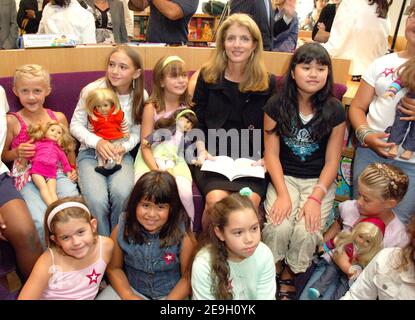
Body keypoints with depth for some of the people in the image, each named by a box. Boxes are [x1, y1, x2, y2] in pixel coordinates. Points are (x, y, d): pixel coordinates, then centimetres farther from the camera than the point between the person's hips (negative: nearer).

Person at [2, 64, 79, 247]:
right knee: (41, 221, -26)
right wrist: (17, 152, -9)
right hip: (27, 177, -2)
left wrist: (73, 169, 4)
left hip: (58, 172, 2)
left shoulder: (59, 118, 9)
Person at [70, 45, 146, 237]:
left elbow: (136, 133, 7)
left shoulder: (140, 96, -1)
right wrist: (97, 142, -18)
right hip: (90, 152, -1)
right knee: (97, 200, -28)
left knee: (122, 193, -30)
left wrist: (124, 147, -13)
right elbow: (76, 124, -1)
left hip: (121, 153, 1)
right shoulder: (92, 90, -9)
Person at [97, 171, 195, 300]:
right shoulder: (121, 230, -14)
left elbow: (187, 278, -9)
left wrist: (169, 299, -19)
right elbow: (114, 268, -1)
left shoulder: (183, 236, -20)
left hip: (171, 293, -1)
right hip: (131, 288, 2)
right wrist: (129, 296, -12)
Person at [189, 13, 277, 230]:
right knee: (217, 200, -29)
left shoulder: (267, 82, 10)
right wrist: (201, 150, -5)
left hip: (252, 160, 1)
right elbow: (197, 120, 10)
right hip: (213, 157, 0)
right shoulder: (207, 76, 10)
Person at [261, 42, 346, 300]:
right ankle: (272, 275, 5)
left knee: (306, 232, -24)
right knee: (278, 227, -27)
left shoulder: (334, 110, -3)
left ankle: (289, 277, 8)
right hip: (284, 176, 0)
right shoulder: (277, 105, -4)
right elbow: (272, 154, -5)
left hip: (319, 180, 0)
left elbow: (332, 162, -3)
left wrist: (315, 198, -16)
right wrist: (282, 194, -16)